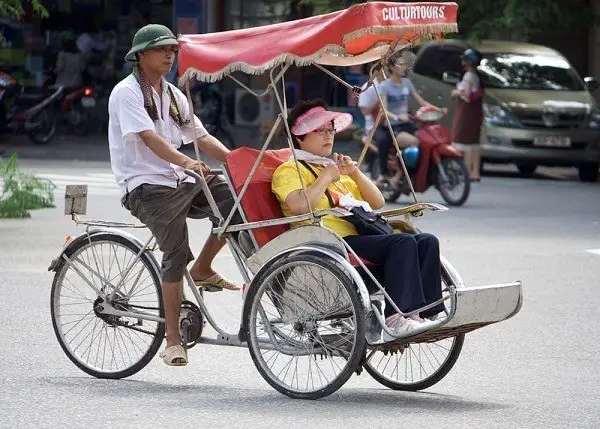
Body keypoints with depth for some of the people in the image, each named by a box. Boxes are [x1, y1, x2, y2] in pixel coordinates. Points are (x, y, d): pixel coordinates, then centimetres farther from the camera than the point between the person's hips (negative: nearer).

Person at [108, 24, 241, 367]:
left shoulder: (173, 95, 19)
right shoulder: (127, 92, -6)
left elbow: (201, 136, 15)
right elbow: (148, 137, -20)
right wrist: (188, 162, -35)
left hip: (178, 180, 7)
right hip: (146, 186, -7)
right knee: (177, 253, -22)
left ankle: (203, 269, 4)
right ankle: (173, 342, -17)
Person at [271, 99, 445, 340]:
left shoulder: (337, 170, 33)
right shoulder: (289, 170, 8)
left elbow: (377, 203, 26)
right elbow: (300, 206, -15)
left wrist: (354, 173, 12)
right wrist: (326, 177, -4)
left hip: (360, 235, 8)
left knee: (427, 242, -14)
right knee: (403, 242, -29)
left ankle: (424, 312, -24)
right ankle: (395, 318, -37)